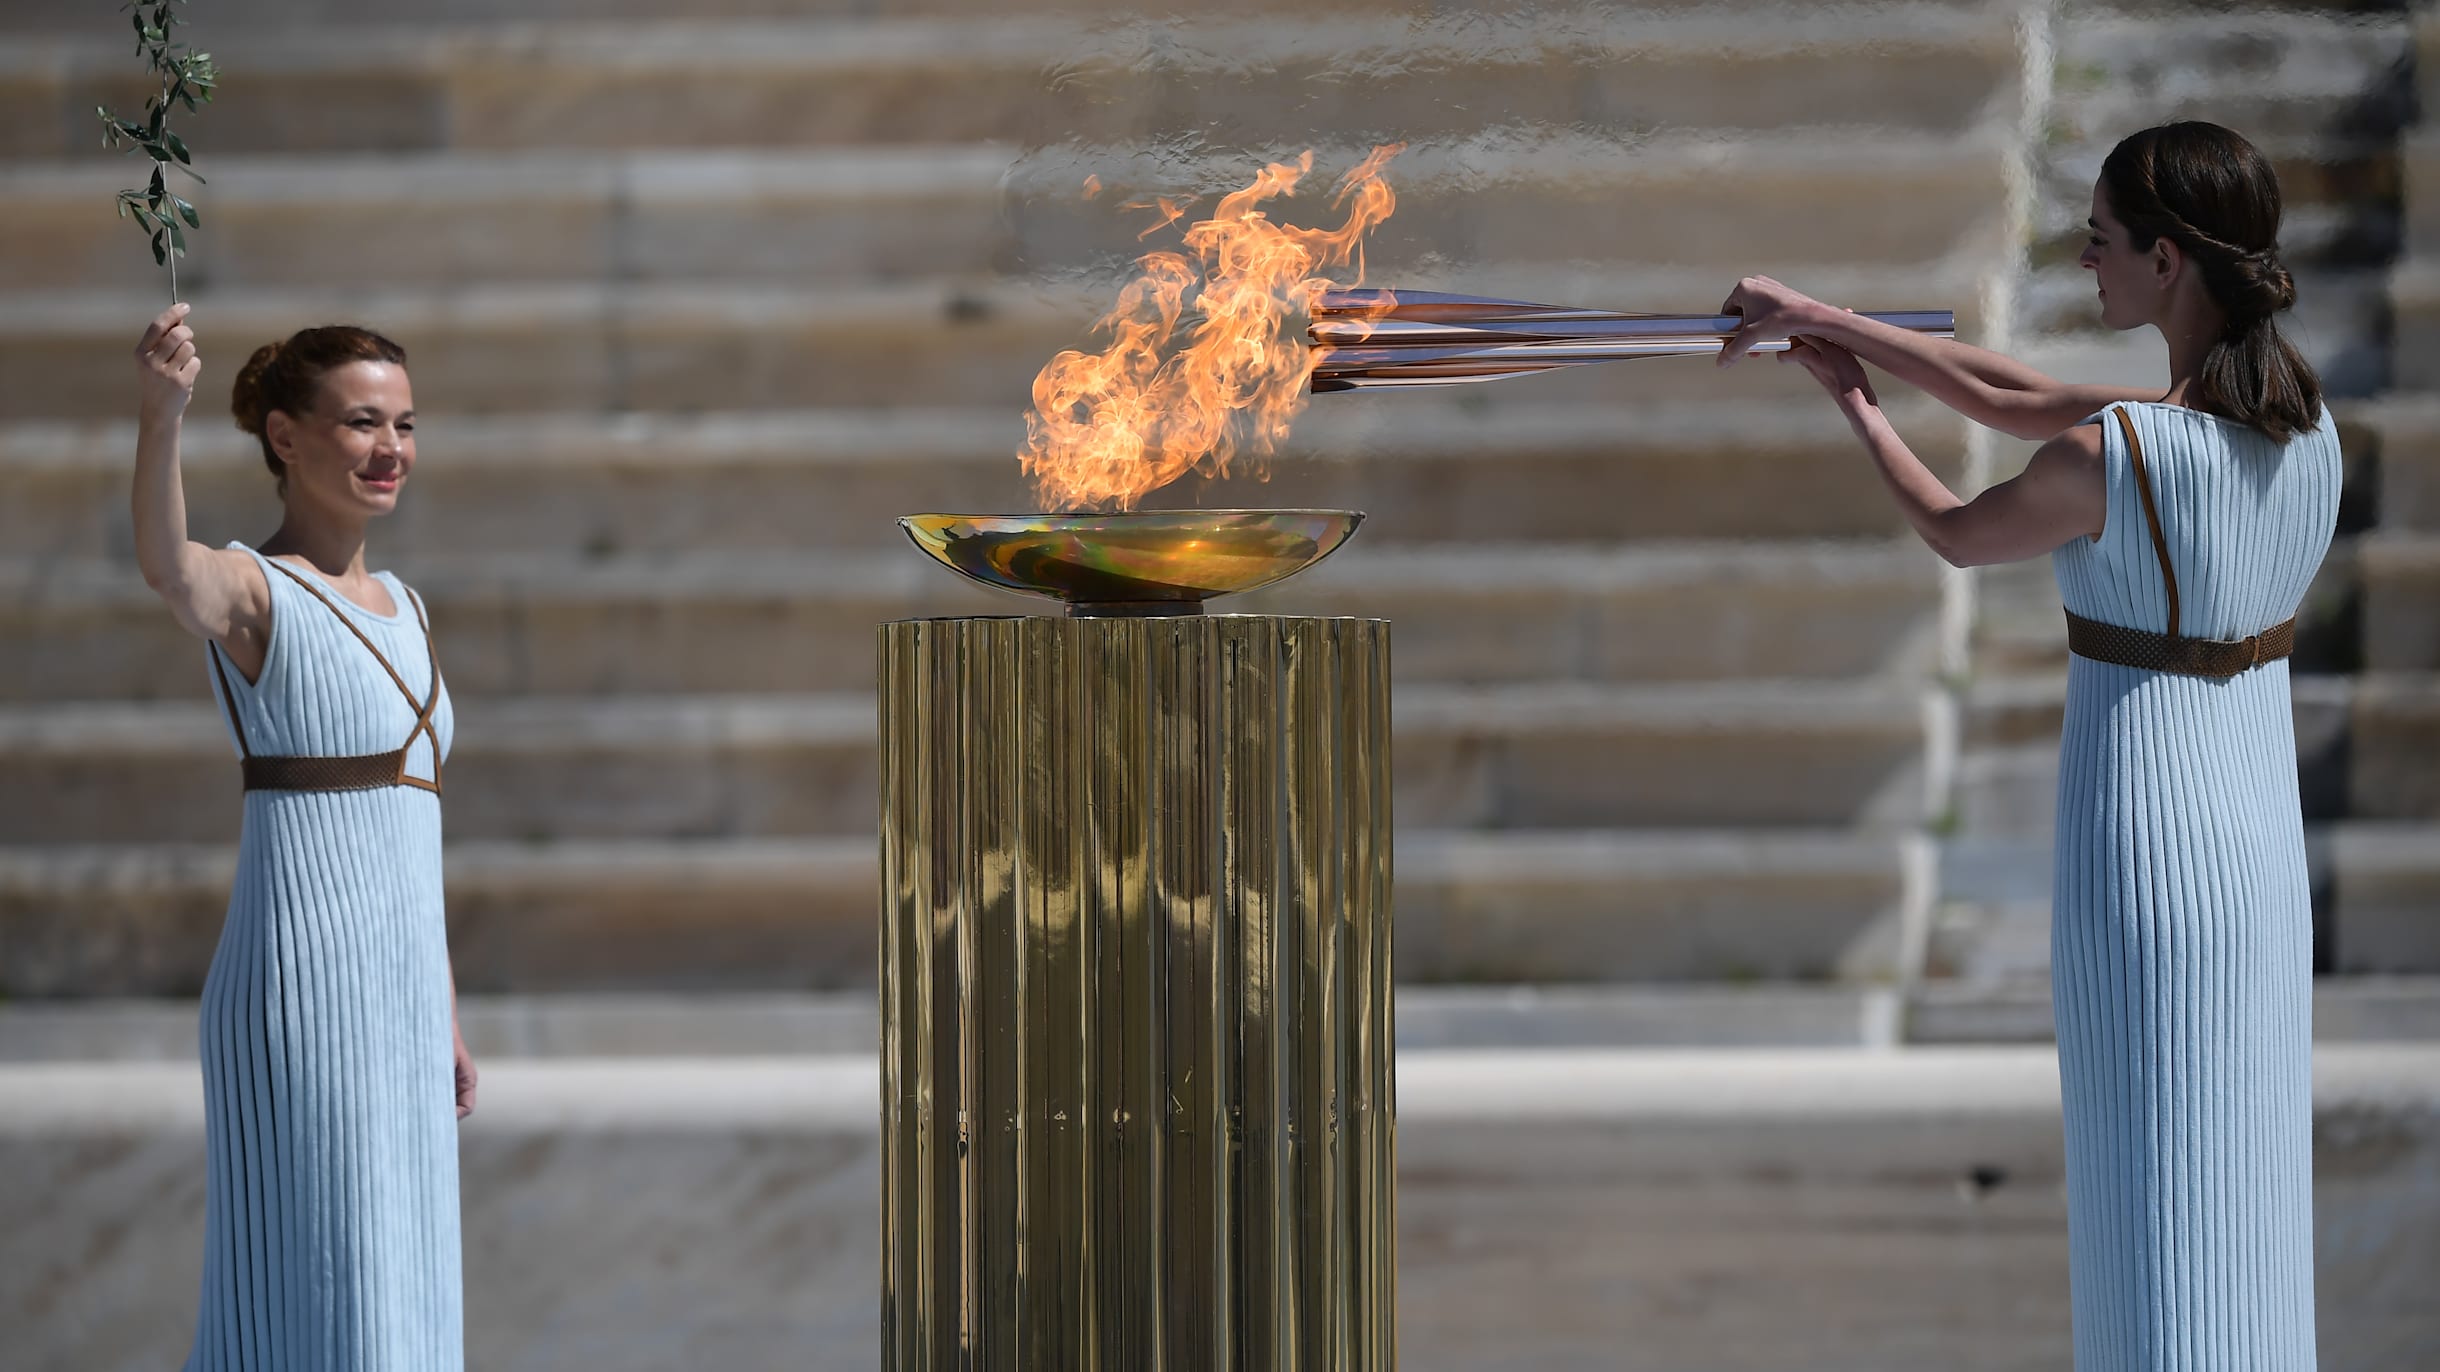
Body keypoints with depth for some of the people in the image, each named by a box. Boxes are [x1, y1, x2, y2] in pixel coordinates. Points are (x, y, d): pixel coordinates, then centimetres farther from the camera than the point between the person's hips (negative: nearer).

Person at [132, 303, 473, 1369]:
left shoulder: (398, 604, 17)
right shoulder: (251, 593, -7)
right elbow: (168, 568, -32)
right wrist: (160, 417, -50)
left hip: (402, 987, 8)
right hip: (300, 986, -8)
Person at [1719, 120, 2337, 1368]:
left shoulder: (2106, 459, -21)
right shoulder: (2307, 424, 0)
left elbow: (1954, 535, 1)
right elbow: (2016, 402, 8)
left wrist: (1853, 405, 18)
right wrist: (1826, 321, 11)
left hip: (2139, 853, -7)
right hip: (2263, 839, 7)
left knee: (2154, 1216, 1)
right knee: (2243, 1196, 15)